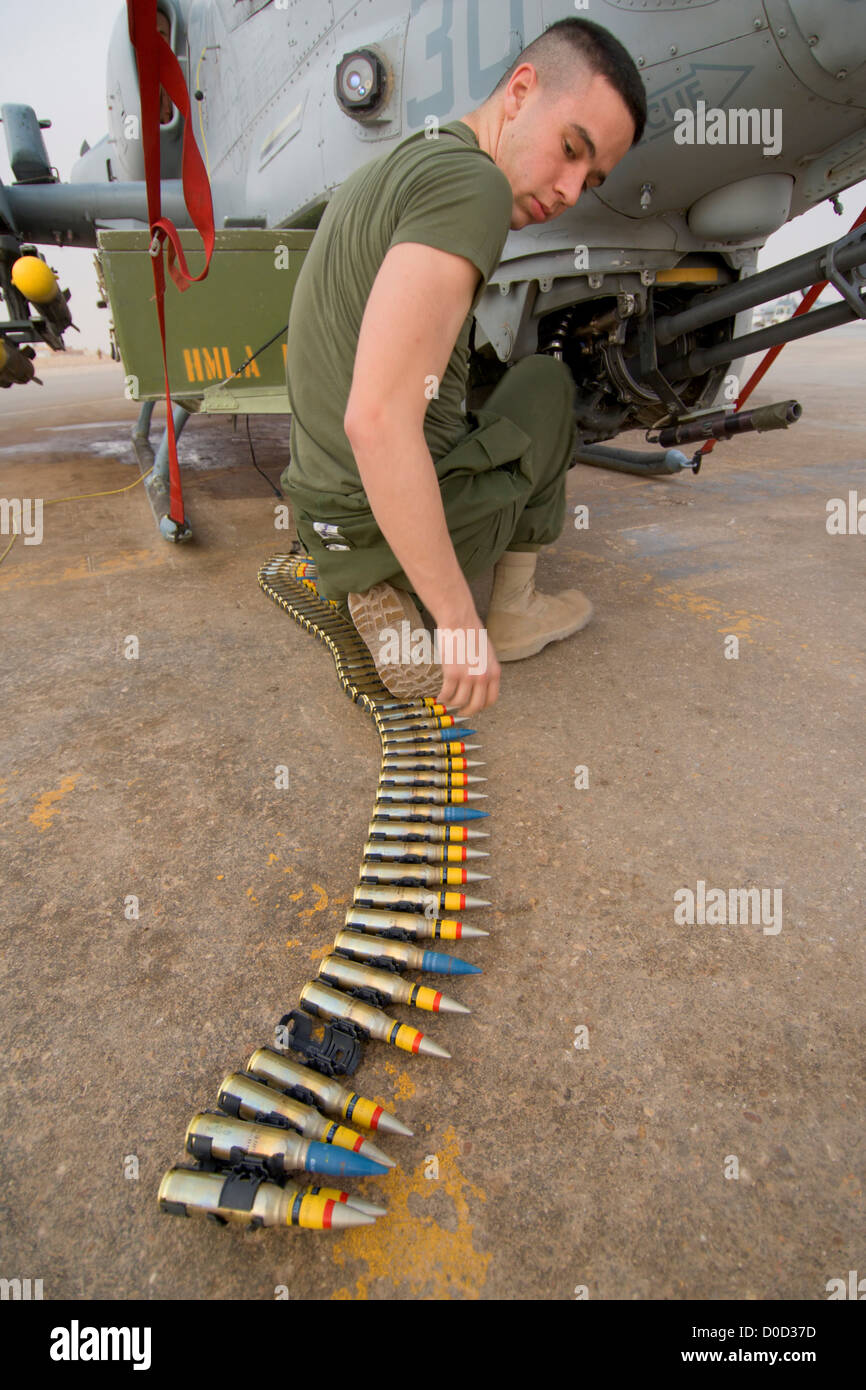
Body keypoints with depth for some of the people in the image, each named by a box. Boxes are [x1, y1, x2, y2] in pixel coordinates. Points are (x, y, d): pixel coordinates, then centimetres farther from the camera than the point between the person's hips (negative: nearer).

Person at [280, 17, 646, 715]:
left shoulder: (390, 170, 14)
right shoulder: (472, 185, -18)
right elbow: (377, 418, -32)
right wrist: (459, 617, -26)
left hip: (330, 516, 8)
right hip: (414, 529, -8)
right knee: (546, 381, 16)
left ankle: (381, 594, 14)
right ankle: (513, 611, 16)